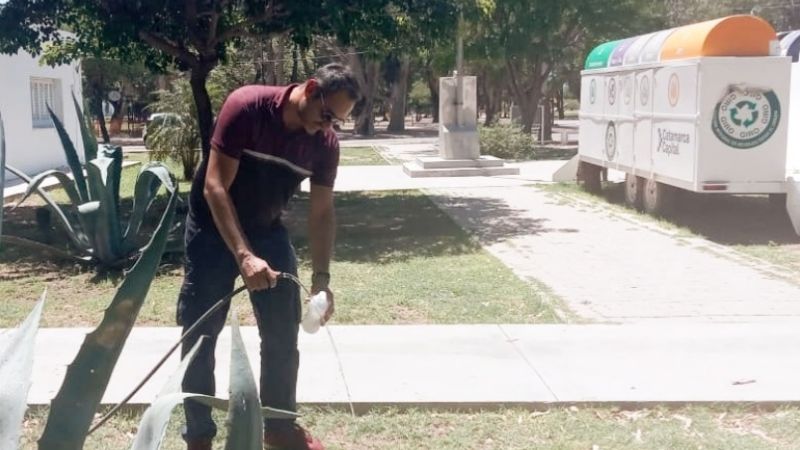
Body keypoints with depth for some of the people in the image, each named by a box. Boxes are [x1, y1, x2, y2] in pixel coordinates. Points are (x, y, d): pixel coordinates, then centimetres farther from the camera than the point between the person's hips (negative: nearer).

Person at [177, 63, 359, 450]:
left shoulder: (325, 143, -12)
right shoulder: (245, 106, -27)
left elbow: (322, 212, -3)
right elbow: (214, 188, -29)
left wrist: (321, 279, -12)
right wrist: (244, 256, -38)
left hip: (267, 229, 5)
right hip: (213, 228, -4)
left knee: (283, 334, 6)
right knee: (199, 337, 0)